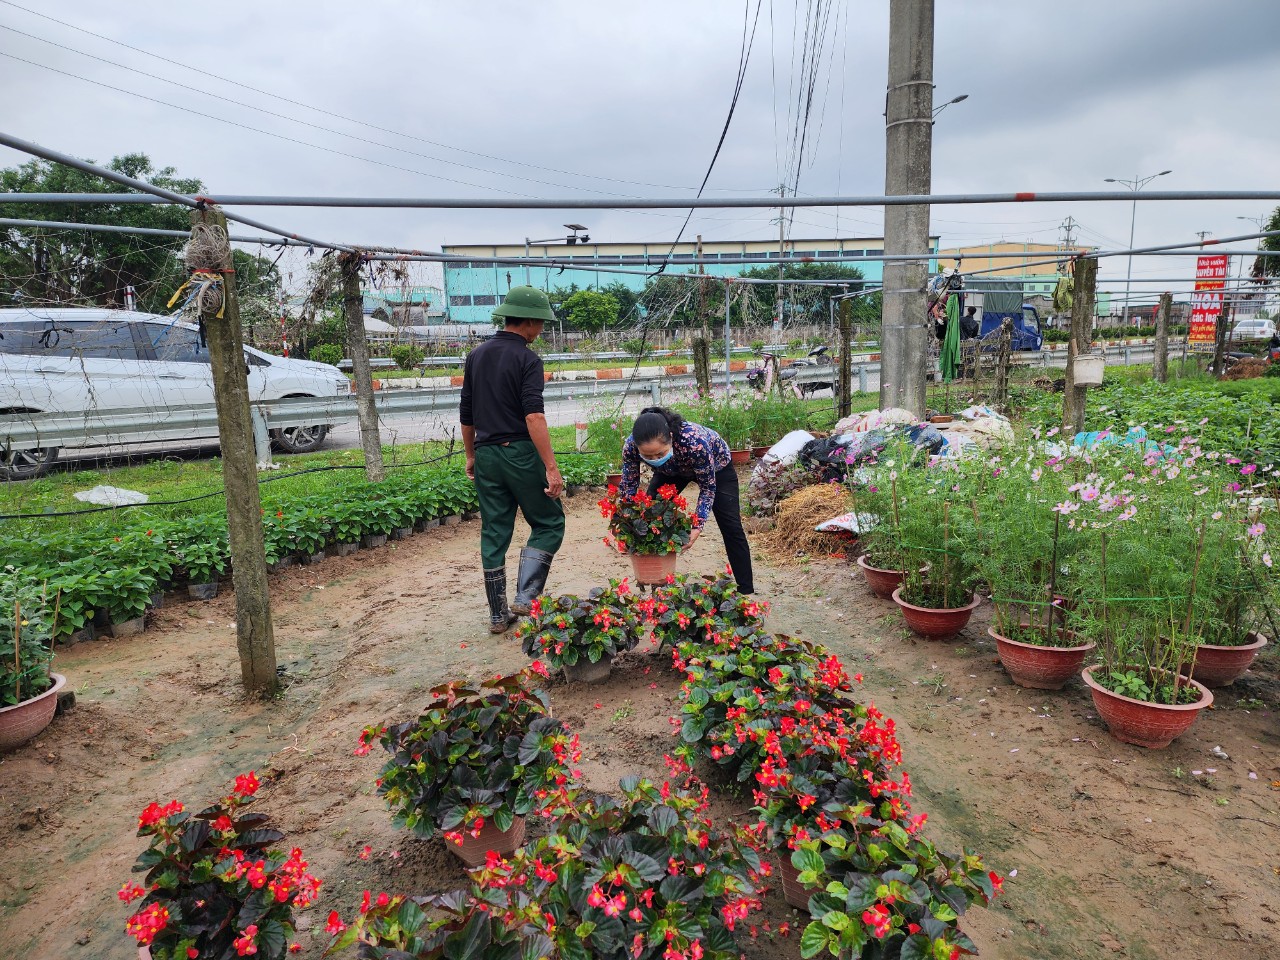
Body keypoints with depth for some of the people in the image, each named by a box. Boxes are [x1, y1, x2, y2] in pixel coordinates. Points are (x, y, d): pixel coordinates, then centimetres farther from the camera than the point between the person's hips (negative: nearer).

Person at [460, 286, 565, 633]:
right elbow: (534, 417, -20)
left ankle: (498, 614, 17)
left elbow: (466, 414, 15)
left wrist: (471, 455, 26)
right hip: (520, 453, -6)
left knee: (494, 533, 11)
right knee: (549, 524, 8)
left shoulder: (476, 356, 10)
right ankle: (525, 597, -2)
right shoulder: (527, 359, -10)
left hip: (486, 455, 6)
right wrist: (551, 468, -21)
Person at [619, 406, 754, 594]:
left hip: (715, 466, -3)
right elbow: (629, 487, -18)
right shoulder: (631, 447, -35)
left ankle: (746, 591, 4)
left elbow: (708, 486, -28)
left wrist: (697, 526, -34)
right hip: (672, 471, 4)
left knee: (731, 528, -8)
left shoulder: (694, 442, -45)